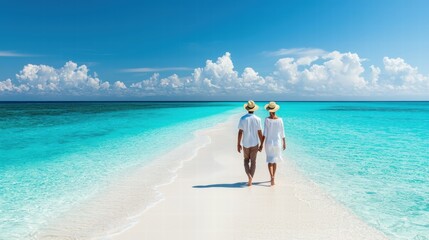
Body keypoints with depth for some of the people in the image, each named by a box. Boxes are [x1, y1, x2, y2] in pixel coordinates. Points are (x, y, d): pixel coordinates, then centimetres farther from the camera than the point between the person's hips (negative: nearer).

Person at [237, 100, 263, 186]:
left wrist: (238, 144, -2)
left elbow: (240, 132, -10)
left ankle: (249, 176, -5)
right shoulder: (257, 119, -8)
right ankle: (250, 180, 9)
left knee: (246, 160, 17)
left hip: (245, 144, 0)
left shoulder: (243, 119, -9)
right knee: (253, 161, 10)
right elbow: (260, 133, -6)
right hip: (254, 143, 0)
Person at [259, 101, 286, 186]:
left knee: (270, 161, 5)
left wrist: (261, 144, -8)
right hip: (277, 143, 2)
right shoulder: (280, 120, -5)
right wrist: (284, 143, 13)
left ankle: (272, 177, -16)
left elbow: (264, 133, -13)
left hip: (269, 143, -2)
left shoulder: (267, 120, -11)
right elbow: (282, 133, 1)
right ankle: (273, 177, 26)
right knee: (274, 161, 18)